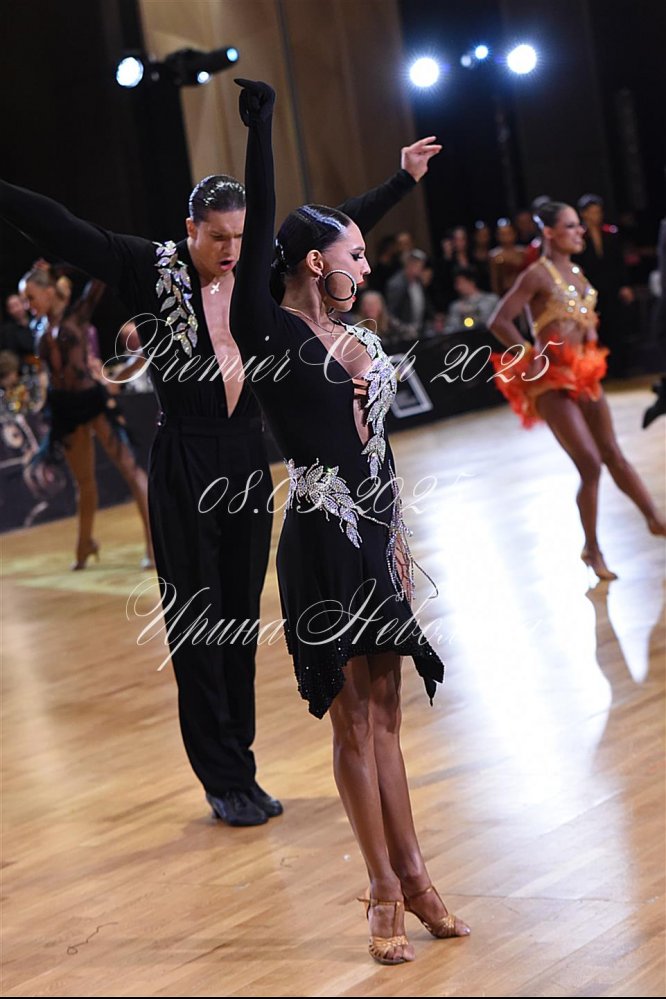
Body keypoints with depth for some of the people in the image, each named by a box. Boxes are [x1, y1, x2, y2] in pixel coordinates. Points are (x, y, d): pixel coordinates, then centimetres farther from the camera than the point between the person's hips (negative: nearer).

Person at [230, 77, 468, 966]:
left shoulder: (360, 340, 11)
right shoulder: (269, 331, -8)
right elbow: (261, 226, -18)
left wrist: (401, 544, 17)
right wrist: (259, 123, -20)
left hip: (377, 539, 7)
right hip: (323, 544, -7)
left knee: (384, 713, 13)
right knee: (353, 720, 2)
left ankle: (412, 877, 21)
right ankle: (386, 894, 10)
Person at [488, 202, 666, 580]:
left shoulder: (577, 272, 10)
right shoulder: (538, 274, -13)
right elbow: (499, 321, -18)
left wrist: (590, 353, 9)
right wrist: (531, 356, -17)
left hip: (584, 375, 7)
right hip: (551, 380, -7)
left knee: (613, 454, 10)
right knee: (590, 465, -8)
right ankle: (592, 549, 5)